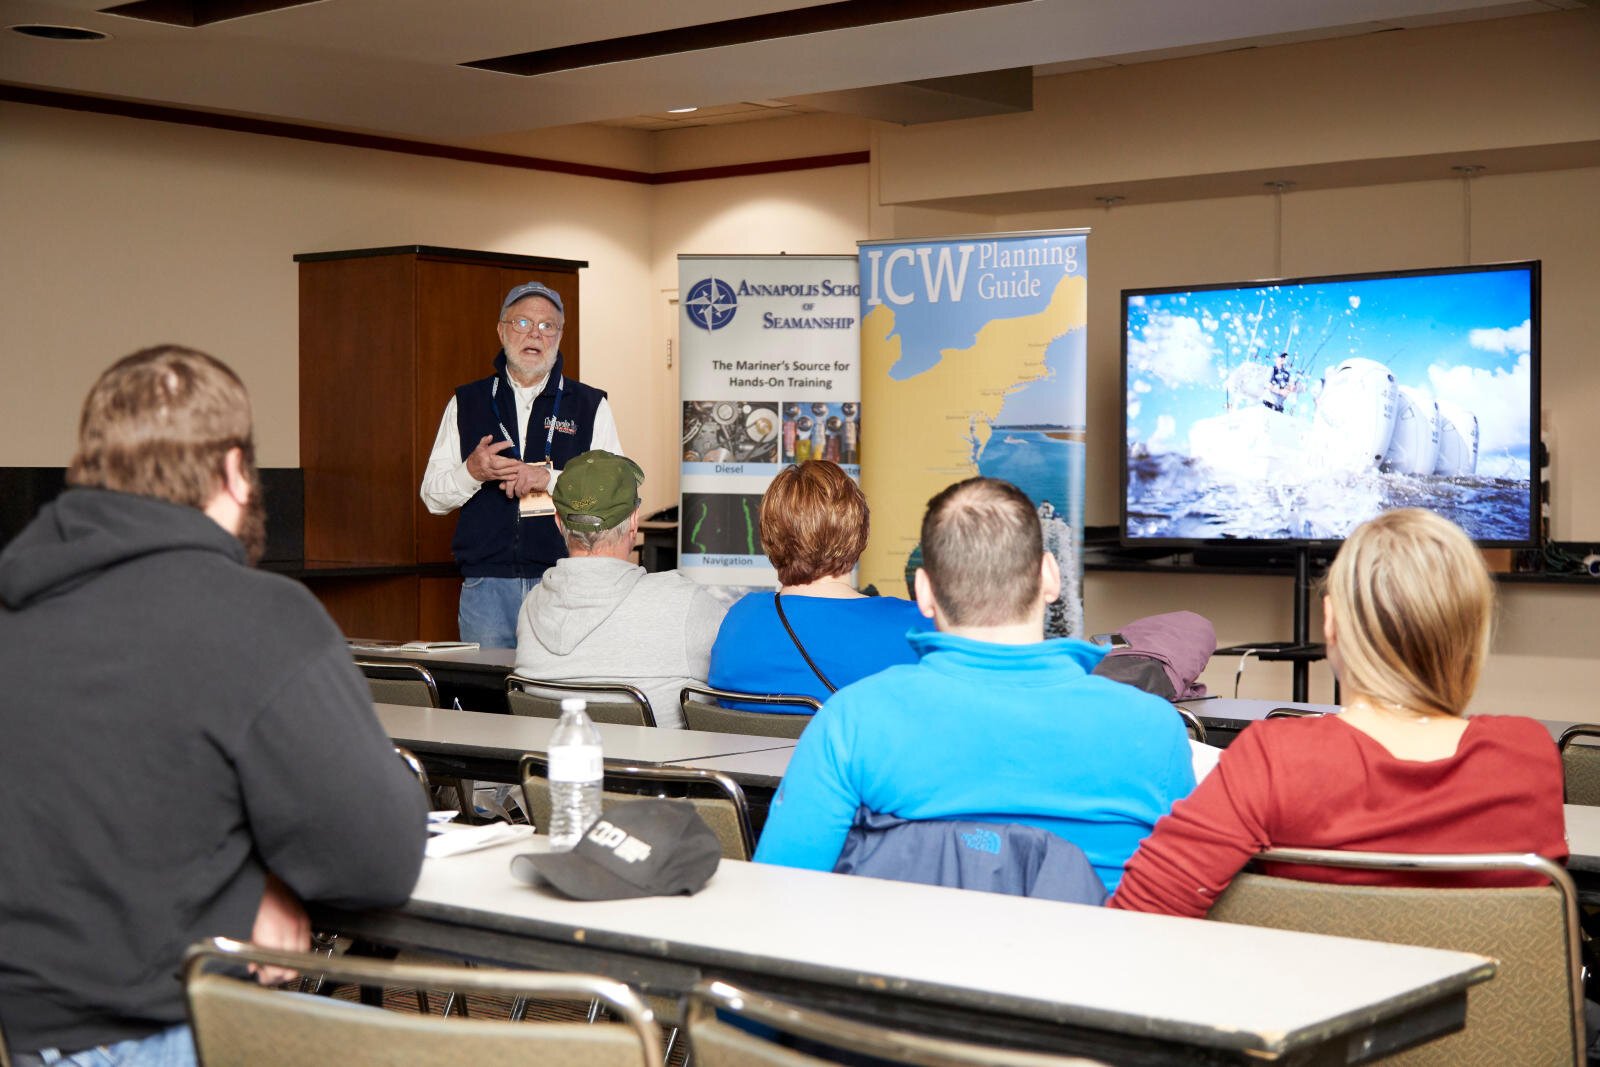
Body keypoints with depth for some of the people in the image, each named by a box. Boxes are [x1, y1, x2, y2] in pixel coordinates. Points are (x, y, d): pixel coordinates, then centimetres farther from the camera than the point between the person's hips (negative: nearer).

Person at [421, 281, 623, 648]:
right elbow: (432, 496, 10)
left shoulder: (590, 405, 9)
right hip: (486, 585, 1)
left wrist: (550, 478, -15)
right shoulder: (466, 403, 13)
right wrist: (472, 471, -10)